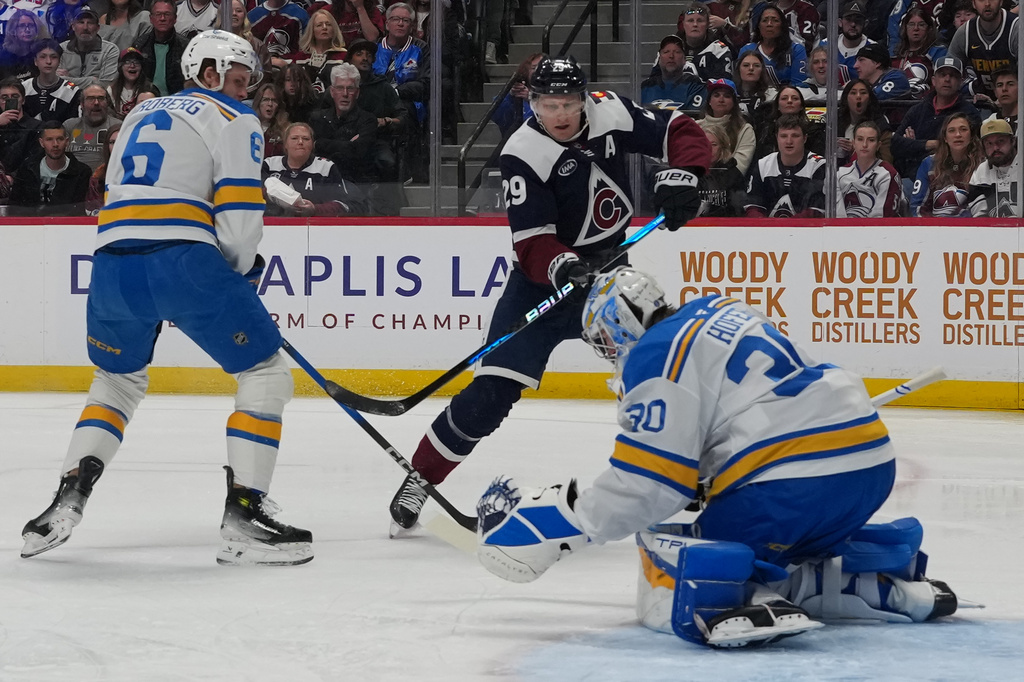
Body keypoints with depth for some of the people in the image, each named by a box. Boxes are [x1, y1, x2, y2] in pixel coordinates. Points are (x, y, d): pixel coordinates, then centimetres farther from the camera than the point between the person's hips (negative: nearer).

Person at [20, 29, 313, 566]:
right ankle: (242, 515, -5)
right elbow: (238, 214, -4)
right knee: (265, 374, 5)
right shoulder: (234, 120, 7)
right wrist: (239, 273, 16)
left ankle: (69, 497, 12)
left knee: (118, 379, 29)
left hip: (113, 263, 6)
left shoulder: (141, 114, 28)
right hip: (184, 263, -6)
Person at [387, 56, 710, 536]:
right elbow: (531, 243, -24)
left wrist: (682, 174, -20)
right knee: (494, 388, -13)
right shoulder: (524, 154, -21)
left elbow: (682, 133, -1)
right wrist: (561, 265, -44)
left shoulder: (610, 114, -8)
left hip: (609, 266, 4)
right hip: (544, 277, -4)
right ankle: (420, 478, -3)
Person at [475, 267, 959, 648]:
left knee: (674, 594, -2)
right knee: (773, 567, 30)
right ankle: (893, 587, 12)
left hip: (793, 485, -9)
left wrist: (564, 520, 0)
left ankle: (752, 606, -31)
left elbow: (648, 485, -9)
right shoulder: (719, 313, 23)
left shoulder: (657, 355, -3)